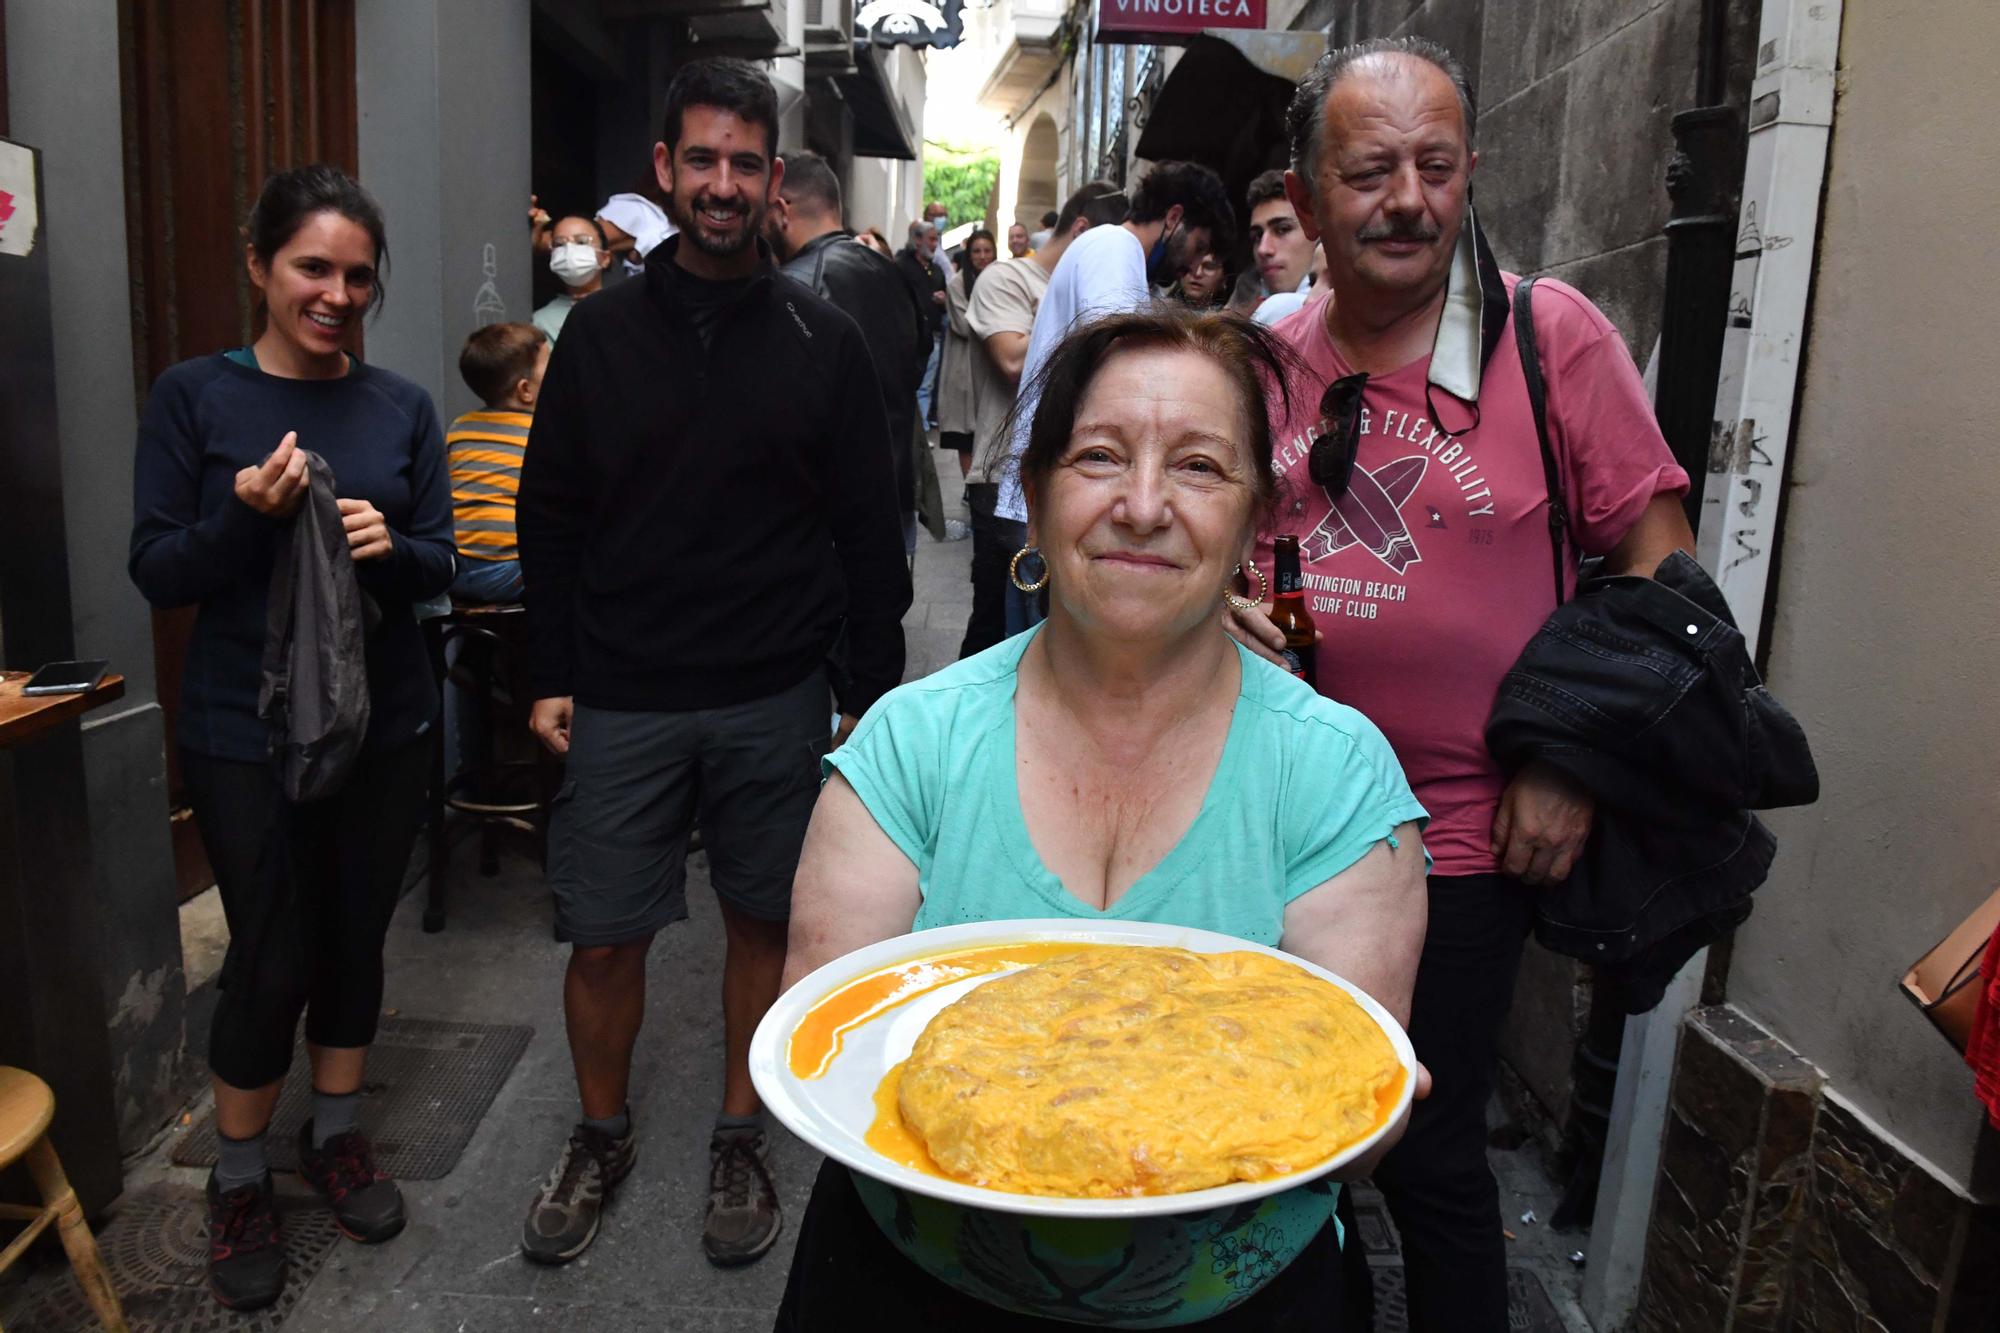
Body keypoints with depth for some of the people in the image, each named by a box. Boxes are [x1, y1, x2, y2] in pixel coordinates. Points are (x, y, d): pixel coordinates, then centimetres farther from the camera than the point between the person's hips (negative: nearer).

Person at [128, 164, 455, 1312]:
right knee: (272, 958, 3)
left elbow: (443, 564, 4)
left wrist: (390, 549, -18)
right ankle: (240, 1176, 27)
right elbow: (159, 574, -5)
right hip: (248, 732, -2)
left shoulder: (404, 407, 3)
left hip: (388, 722, 3)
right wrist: (246, 513, -22)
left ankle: (338, 1133, 36)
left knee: (358, 935, 14)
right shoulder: (194, 397, -3)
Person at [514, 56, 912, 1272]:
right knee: (604, 939, 6)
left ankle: (741, 1139, 32)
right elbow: (550, 518, 6)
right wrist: (551, 677, 1)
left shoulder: (824, 342, 1)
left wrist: (869, 697, -1)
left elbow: (869, 535, 2)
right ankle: (602, 1138, 32)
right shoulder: (603, 330, 4)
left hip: (776, 701, 0)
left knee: (766, 920, 11)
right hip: (620, 700, 1)